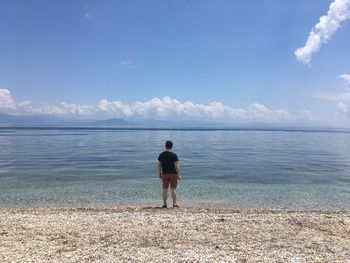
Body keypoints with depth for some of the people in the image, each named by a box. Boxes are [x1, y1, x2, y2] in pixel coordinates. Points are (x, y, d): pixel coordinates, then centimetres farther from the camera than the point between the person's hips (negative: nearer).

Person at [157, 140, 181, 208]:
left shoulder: (161, 155, 1)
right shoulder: (174, 155, -10)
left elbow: (159, 165, 4)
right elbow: (176, 166, -12)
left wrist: (160, 174, 14)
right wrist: (178, 175, -5)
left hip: (164, 174, 3)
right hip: (173, 174, -3)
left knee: (165, 189, 7)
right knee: (173, 189, 3)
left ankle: (164, 204, 11)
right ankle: (174, 204, 6)